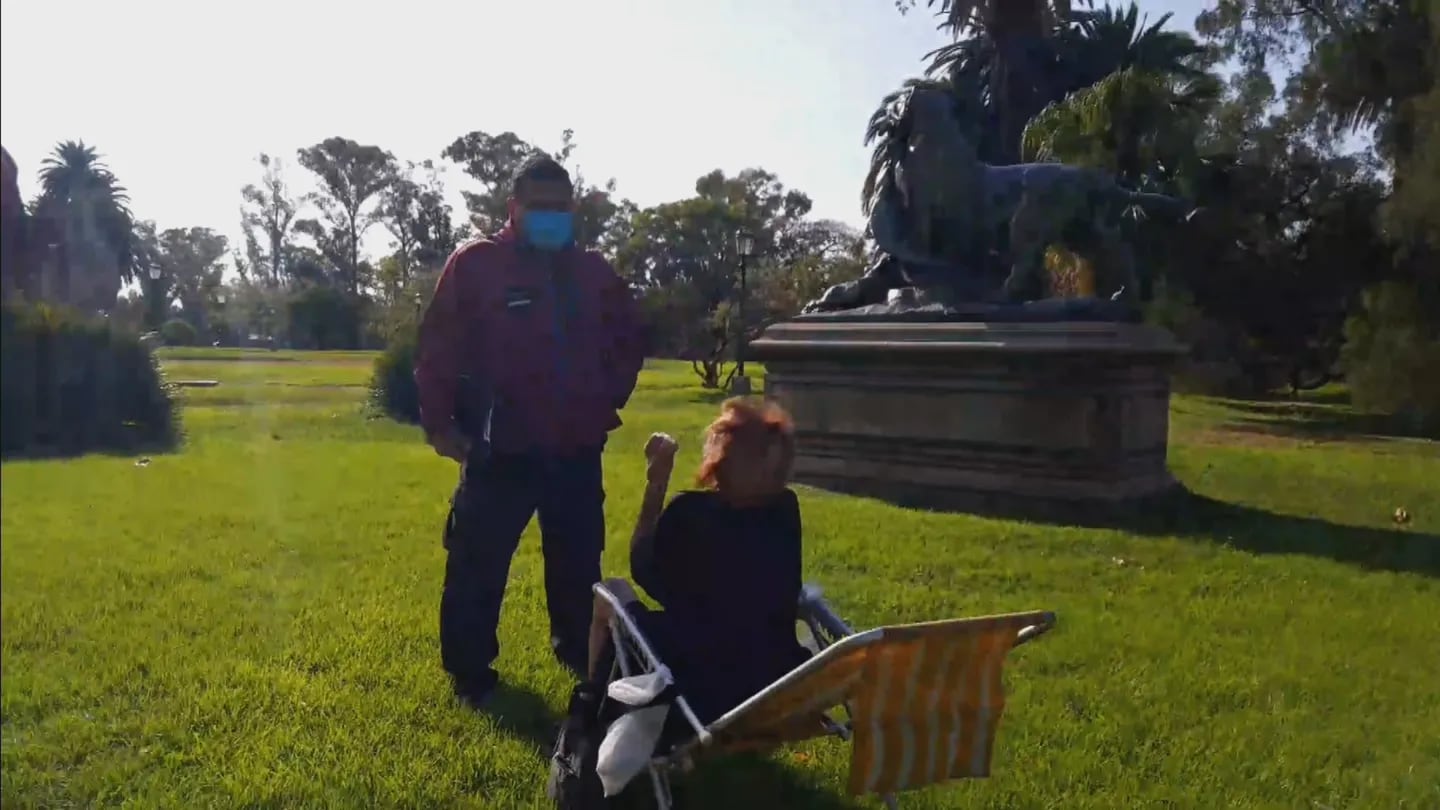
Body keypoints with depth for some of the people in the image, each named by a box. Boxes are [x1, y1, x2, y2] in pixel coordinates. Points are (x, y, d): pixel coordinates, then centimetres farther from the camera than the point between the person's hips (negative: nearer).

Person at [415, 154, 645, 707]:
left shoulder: (595, 273, 8)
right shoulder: (475, 265, -6)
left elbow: (628, 344, 20)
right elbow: (437, 350, -6)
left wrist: (608, 402, 13)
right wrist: (439, 423, -7)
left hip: (576, 451, 4)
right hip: (500, 451, -4)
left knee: (578, 566, 16)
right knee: (477, 568, 2)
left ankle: (585, 660, 34)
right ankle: (469, 672, 17)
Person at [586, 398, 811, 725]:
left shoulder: (689, 512, -15)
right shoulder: (786, 509, -3)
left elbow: (643, 572, 2)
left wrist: (656, 481, 1)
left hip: (702, 686, -4)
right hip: (778, 688, 5)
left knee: (611, 593, 18)